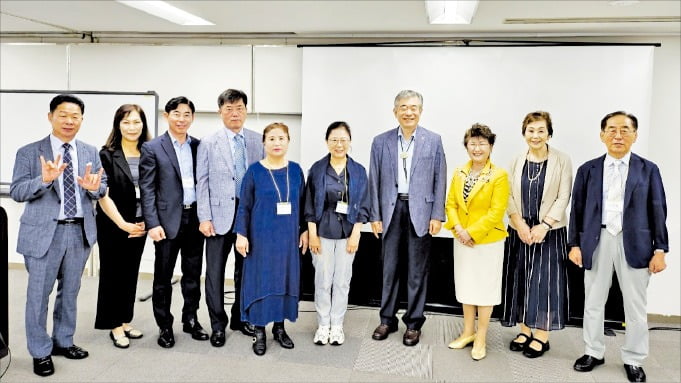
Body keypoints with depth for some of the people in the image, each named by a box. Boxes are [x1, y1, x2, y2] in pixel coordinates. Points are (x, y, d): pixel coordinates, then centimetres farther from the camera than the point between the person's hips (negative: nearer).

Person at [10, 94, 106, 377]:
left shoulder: (91, 152, 7)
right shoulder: (29, 153, -4)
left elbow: (101, 190, 4)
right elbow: (16, 192, -9)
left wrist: (94, 187, -20)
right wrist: (44, 179, -26)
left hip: (80, 231, 4)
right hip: (44, 233, -3)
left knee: (70, 291, 16)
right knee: (39, 293, 5)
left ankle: (63, 341, 33)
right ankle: (40, 352, 21)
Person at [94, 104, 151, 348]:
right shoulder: (107, 155, -8)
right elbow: (103, 195, -12)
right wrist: (122, 224, -18)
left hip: (139, 226, 4)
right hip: (112, 226, -3)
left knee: (131, 274, 13)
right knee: (112, 274, 8)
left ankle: (125, 321, 26)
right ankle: (115, 326, 19)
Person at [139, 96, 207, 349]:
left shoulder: (199, 146, 7)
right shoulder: (152, 148, -3)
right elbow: (147, 189, -6)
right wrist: (152, 224, -13)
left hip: (195, 217, 4)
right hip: (168, 219, -3)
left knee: (193, 273, 13)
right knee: (163, 276, 7)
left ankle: (191, 320, 28)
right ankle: (164, 326, 20)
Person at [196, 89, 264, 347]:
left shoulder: (258, 141, 5)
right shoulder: (208, 143, 1)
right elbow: (202, 183, -1)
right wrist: (204, 217, -7)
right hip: (220, 215, -2)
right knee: (215, 271, 3)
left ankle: (240, 318, 28)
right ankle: (218, 325, 17)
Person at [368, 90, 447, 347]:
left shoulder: (433, 140, 1)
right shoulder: (381, 142, 3)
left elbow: (439, 180, 1)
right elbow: (374, 181, 4)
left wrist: (437, 215, -4)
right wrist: (374, 216, 0)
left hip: (420, 212, -1)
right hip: (391, 210, 1)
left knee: (417, 271, 7)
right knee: (390, 268, 10)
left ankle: (414, 323, 19)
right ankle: (387, 319, 23)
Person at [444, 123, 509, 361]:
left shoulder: (499, 176, -12)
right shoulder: (459, 173, 4)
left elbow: (497, 211, -17)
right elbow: (451, 204, 4)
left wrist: (472, 232, -18)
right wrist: (458, 229, -11)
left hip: (488, 241, -5)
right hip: (462, 240, 5)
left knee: (485, 288, 6)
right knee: (465, 286, 15)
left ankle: (480, 339, 19)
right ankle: (468, 332, 31)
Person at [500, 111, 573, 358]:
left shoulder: (561, 161, -4)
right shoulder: (517, 161, 6)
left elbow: (563, 198, -7)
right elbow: (509, 196, 3)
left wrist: (544, 226, -15)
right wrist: (520, 224, -10)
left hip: (550, 231, -3)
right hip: (519, 231, 4)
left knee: (545, 281, 0)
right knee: (520, 280, 8)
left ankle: (541, 336, 11)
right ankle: (525, 331, 21)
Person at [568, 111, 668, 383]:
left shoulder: (648, 170, 2)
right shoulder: (588, 170, 4)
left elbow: (658, 211, 1)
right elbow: (577, 209, 4)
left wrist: (659, 250, -3)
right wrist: (574, 244, -1)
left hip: (635, 244, -1)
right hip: (597, 242, 1)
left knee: (635, 307, 8)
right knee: (593, 303, 11)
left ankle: (634, 360, 24)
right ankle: (593, 352, 27)